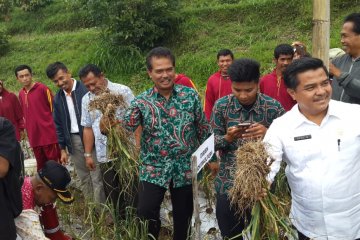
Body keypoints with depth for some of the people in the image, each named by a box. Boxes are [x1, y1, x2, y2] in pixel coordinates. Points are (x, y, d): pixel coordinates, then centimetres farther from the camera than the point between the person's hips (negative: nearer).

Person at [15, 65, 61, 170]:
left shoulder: (42, 88, -6)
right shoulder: (21, 94, 11)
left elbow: (54, 109, -4)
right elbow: (24, 114, 19)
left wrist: (55, 129, -3)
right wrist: (29, 131, 16)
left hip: (49, 135, -5)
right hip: (34, 137, 6)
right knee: (41, 165, 14)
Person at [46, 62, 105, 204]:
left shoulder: (86, 89, -10)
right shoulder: (58, 98, 8)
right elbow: (58, 125, 13)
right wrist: (63, 148, 10)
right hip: (73, 141, 5)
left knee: (97, 178, 1)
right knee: (83, 179, 14)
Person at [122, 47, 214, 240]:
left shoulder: (190, 95, -4)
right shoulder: (142, 101, -7)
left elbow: (203, 129, 3)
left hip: (186, 168, 1)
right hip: (153, 168, -1)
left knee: (183, 216, 15)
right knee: (145, 214, -4)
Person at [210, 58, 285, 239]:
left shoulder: (273, 107, -9)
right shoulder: (221, 106, -4)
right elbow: (213, 143, 1)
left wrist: (268, 134, -23)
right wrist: (228, 137, -19)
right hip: (228, 183, 2)